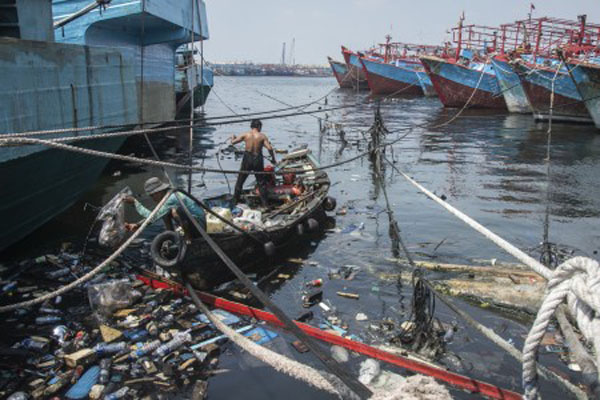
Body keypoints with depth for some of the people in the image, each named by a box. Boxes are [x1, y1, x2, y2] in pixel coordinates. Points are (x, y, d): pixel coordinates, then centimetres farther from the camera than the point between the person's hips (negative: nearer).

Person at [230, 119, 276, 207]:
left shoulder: (245, 135, -2)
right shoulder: (262, 136, -6)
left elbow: (233, 142, 2)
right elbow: (270, 148, -14)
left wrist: (233, 137, 24)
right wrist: (273, 159, -1)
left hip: (247, 160, 1)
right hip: (258, 160, -1)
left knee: (240, 181, 16)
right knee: (261, 183, 11)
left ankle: (235, 201, 21)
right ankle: (264, 203, 11)